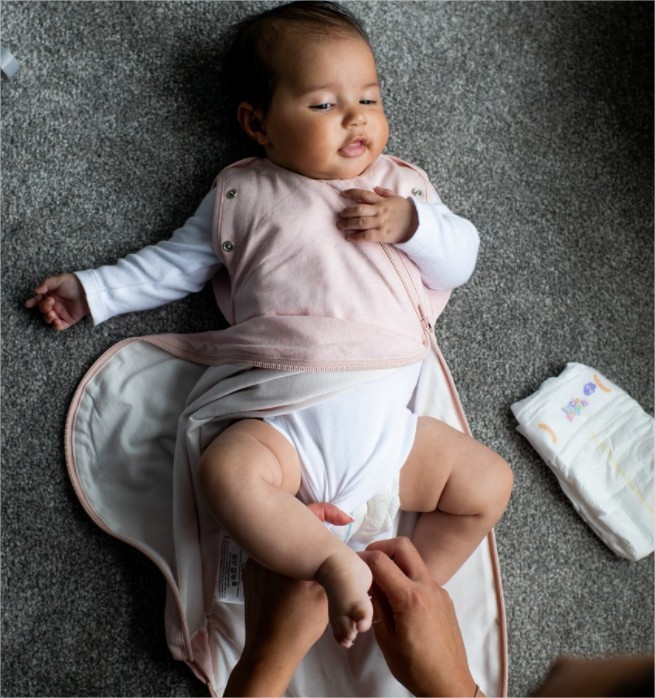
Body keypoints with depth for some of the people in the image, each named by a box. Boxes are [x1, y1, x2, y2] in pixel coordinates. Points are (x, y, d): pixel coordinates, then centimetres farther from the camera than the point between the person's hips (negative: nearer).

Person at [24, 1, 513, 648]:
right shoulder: (243, 193, 14)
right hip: (286, 419, -2)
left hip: (387, 414, 3)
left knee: (489, 482, -10)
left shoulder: (401, 185, 17)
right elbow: (175, 264, 21)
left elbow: (461, 259, 12)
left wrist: (411, 223, -7)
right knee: (226, 471, -31)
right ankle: (333, 564, -24)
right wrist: (94, 290, 18)